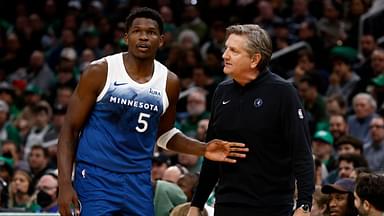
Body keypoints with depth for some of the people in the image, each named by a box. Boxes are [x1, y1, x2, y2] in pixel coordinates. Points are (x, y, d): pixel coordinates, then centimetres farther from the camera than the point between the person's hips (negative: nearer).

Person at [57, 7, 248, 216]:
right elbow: (70, 129, -3)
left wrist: (203, 149, 4)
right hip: (95, 178, -4)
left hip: (139, 183, 4)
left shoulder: (169, 83, 4)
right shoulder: (99, 72, -8)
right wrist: (65, 184, -13)